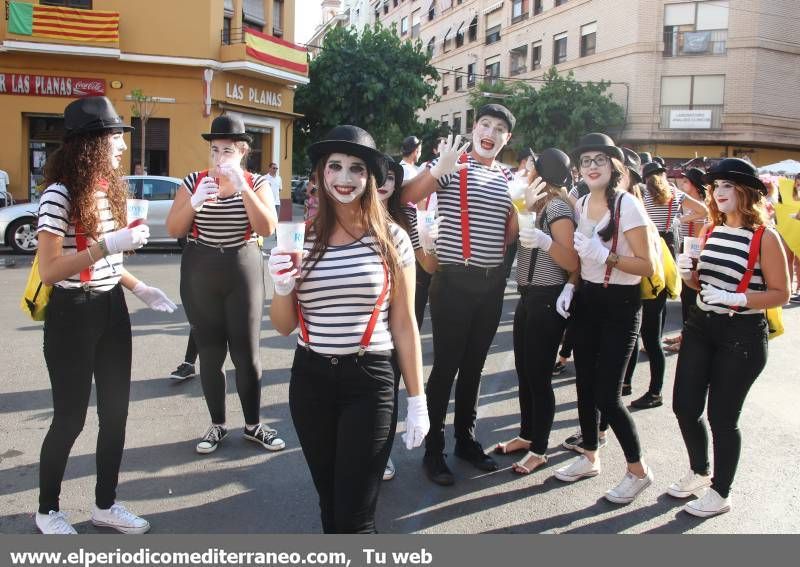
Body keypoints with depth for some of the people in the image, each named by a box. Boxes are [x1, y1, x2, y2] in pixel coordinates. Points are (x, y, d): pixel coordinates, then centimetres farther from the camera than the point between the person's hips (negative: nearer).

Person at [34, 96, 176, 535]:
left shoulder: (110, 188, 8)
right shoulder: (60, 194, -17)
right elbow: (48, 272, -21)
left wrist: (139, 288, 7)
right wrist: (107, 245, -26)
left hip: (111, 310, 8)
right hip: (72, 315, -7)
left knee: (115, 412, 13)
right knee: (71, 417, 5)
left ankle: (105, 504, 29)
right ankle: (47, 510, 27)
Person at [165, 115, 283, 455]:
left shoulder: (257, 184, 1)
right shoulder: (195, 181, 3)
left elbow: (267, 229, -15)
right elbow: (173, 230, -1)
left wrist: (242, 187, -23)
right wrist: (195, 202, -18)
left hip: (243, 272, -1)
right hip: (199, 275, 1)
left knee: (246, 353, 1)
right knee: (210, 353, 7)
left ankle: (253, 425, 17)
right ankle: (217, 425, 21)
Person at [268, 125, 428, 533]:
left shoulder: (391, 238, -4)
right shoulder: (302, 237, 1)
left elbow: (404, 325, 1)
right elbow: (284, 327, 8)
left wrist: (417, 401, 1)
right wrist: (281, 288, -13)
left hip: (370, 381, -3)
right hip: (310, 379, 3)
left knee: (354, 516, -1)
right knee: (329, 502, 18)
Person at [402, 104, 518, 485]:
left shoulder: (508, 178, 13)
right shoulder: (451, 166, -4)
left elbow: (510, 232, 14)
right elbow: (407, 198, -18)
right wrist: (438, 169, -33)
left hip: (492, 281, 6)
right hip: (454, 279, -5)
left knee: (474, 364, 14)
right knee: (445, 365, -1)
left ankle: (466, 439, 28)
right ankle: (433, 450, 11)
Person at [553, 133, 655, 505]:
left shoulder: (627, 205, -14)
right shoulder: (580, 205, 7)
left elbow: (647, 267, -16)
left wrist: (604, 255, -27)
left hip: (620, 304, -7)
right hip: (587, 299, 7)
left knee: (607, 395, -7)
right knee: (584, 384, 12)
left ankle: (638, 470, 13)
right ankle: (590, 457, 30)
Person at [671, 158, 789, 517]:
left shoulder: (765, 237, -11)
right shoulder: (711, 230, 7)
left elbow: (780, 294, -12)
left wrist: (734, 298, -24)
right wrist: (688, 274, -4)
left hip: (742, 336, -6)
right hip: (700, 327, 6)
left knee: (722, 417, 3)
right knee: (684, 407, 11)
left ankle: (720, 493, 24)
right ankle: (700, 471, 37)